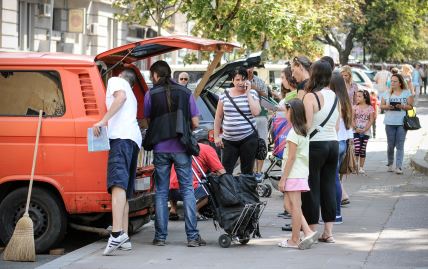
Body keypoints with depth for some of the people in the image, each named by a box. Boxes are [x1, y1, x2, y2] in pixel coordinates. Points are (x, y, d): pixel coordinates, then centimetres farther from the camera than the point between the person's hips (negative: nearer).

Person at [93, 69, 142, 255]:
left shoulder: (115, 81, 14)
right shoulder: (130, 93, 38)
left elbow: (121, 96, -7)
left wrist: (103, 121, -14)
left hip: (121, 135, -9)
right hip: (135, 138, 9)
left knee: (118, 184, -24)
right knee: (125, 190, 11)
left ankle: (117, 233, -41)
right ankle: (124, 238, 5)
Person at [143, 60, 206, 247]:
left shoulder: (151, 95, -1)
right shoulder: (185, 93, 2)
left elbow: (148, 121, 7)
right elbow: (195, 123, 3)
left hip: (160, 149, 0)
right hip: (181, 148, 0)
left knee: (161, 192, 8)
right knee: (187, 190, 4)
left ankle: (161, 236, 7)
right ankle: (192, 236, -2)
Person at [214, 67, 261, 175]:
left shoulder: (252, 93, 3)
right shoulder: (225, 94, 6)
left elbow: (256, 112, -12)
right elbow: (218, 117, 10)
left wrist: (248, 93, -8)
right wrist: (216, 136, 5)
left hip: (248, 138, -1)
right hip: (229, 140, 1)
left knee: (247, 172, 4)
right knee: (225, 171, -4)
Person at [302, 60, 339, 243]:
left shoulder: (311, 97, -13)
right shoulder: (334, 96, 8)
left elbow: (306, 125, -17)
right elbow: (337, 125, 13)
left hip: (315, 145, -6)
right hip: (333, 144, 6)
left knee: (311, 188, 1)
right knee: (329, 186, 10)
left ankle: (311, 231, 4)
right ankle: (328, 232, 12)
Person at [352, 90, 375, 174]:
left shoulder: (370, 108, 0)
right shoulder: (355, 107, 3)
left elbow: (371, 120, -3)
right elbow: (352, 119, 1)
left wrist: (364, 129, -13)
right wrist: (355, 128, -13)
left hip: (366, 132, 0)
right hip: (356, 131, 0)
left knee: (363, 150, 4)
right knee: (357, 149, -11)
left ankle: (361, 167, 9)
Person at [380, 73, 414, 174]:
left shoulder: (407, 93, 4)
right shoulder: (387, 93, 11)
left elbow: (410, 106, -1)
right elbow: (381, 105, 10)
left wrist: (402, 106, -18)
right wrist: (387, 107, -11)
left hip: (402, 123, -2)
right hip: (390, 123, 2)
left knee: (400, 146, -6)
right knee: (390, 145, 6)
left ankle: (399, 167, -7)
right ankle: (390, 164, 25)